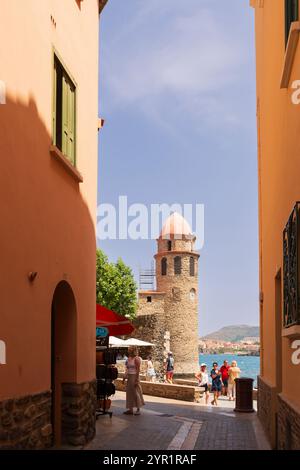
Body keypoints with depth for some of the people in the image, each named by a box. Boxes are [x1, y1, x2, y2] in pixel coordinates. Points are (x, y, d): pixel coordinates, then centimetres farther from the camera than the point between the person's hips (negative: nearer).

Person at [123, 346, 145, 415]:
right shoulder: (129, 359, 12)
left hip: (134, 376, -8)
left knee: (136, 392, -4)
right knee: (129, 393, 8)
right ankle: (130, 409, 12)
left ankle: (138, 409, 4)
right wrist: (125, 376, 10)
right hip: (129, 377, 8)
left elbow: (138, 370, -14)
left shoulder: (136, 359, -11)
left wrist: (136, 380, -18)